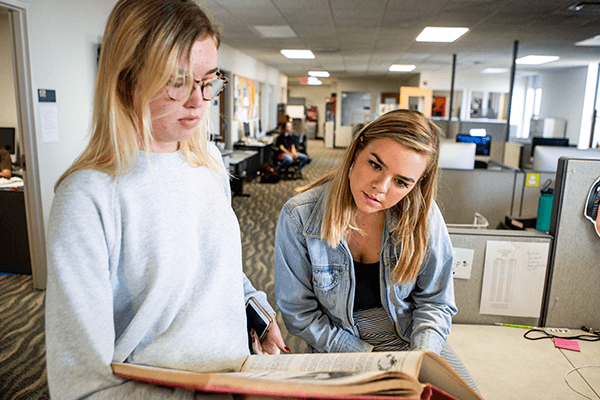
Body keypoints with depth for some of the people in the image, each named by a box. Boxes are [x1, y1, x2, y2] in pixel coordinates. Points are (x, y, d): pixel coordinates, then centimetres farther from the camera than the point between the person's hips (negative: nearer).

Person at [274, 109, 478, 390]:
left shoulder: (423, 216, -14)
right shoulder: (299, 217, -20)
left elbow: (434, 302, -3)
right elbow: (299, 312, -11)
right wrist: (363, 355, -15)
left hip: (408, 336, 2)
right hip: (338, 344, -1)